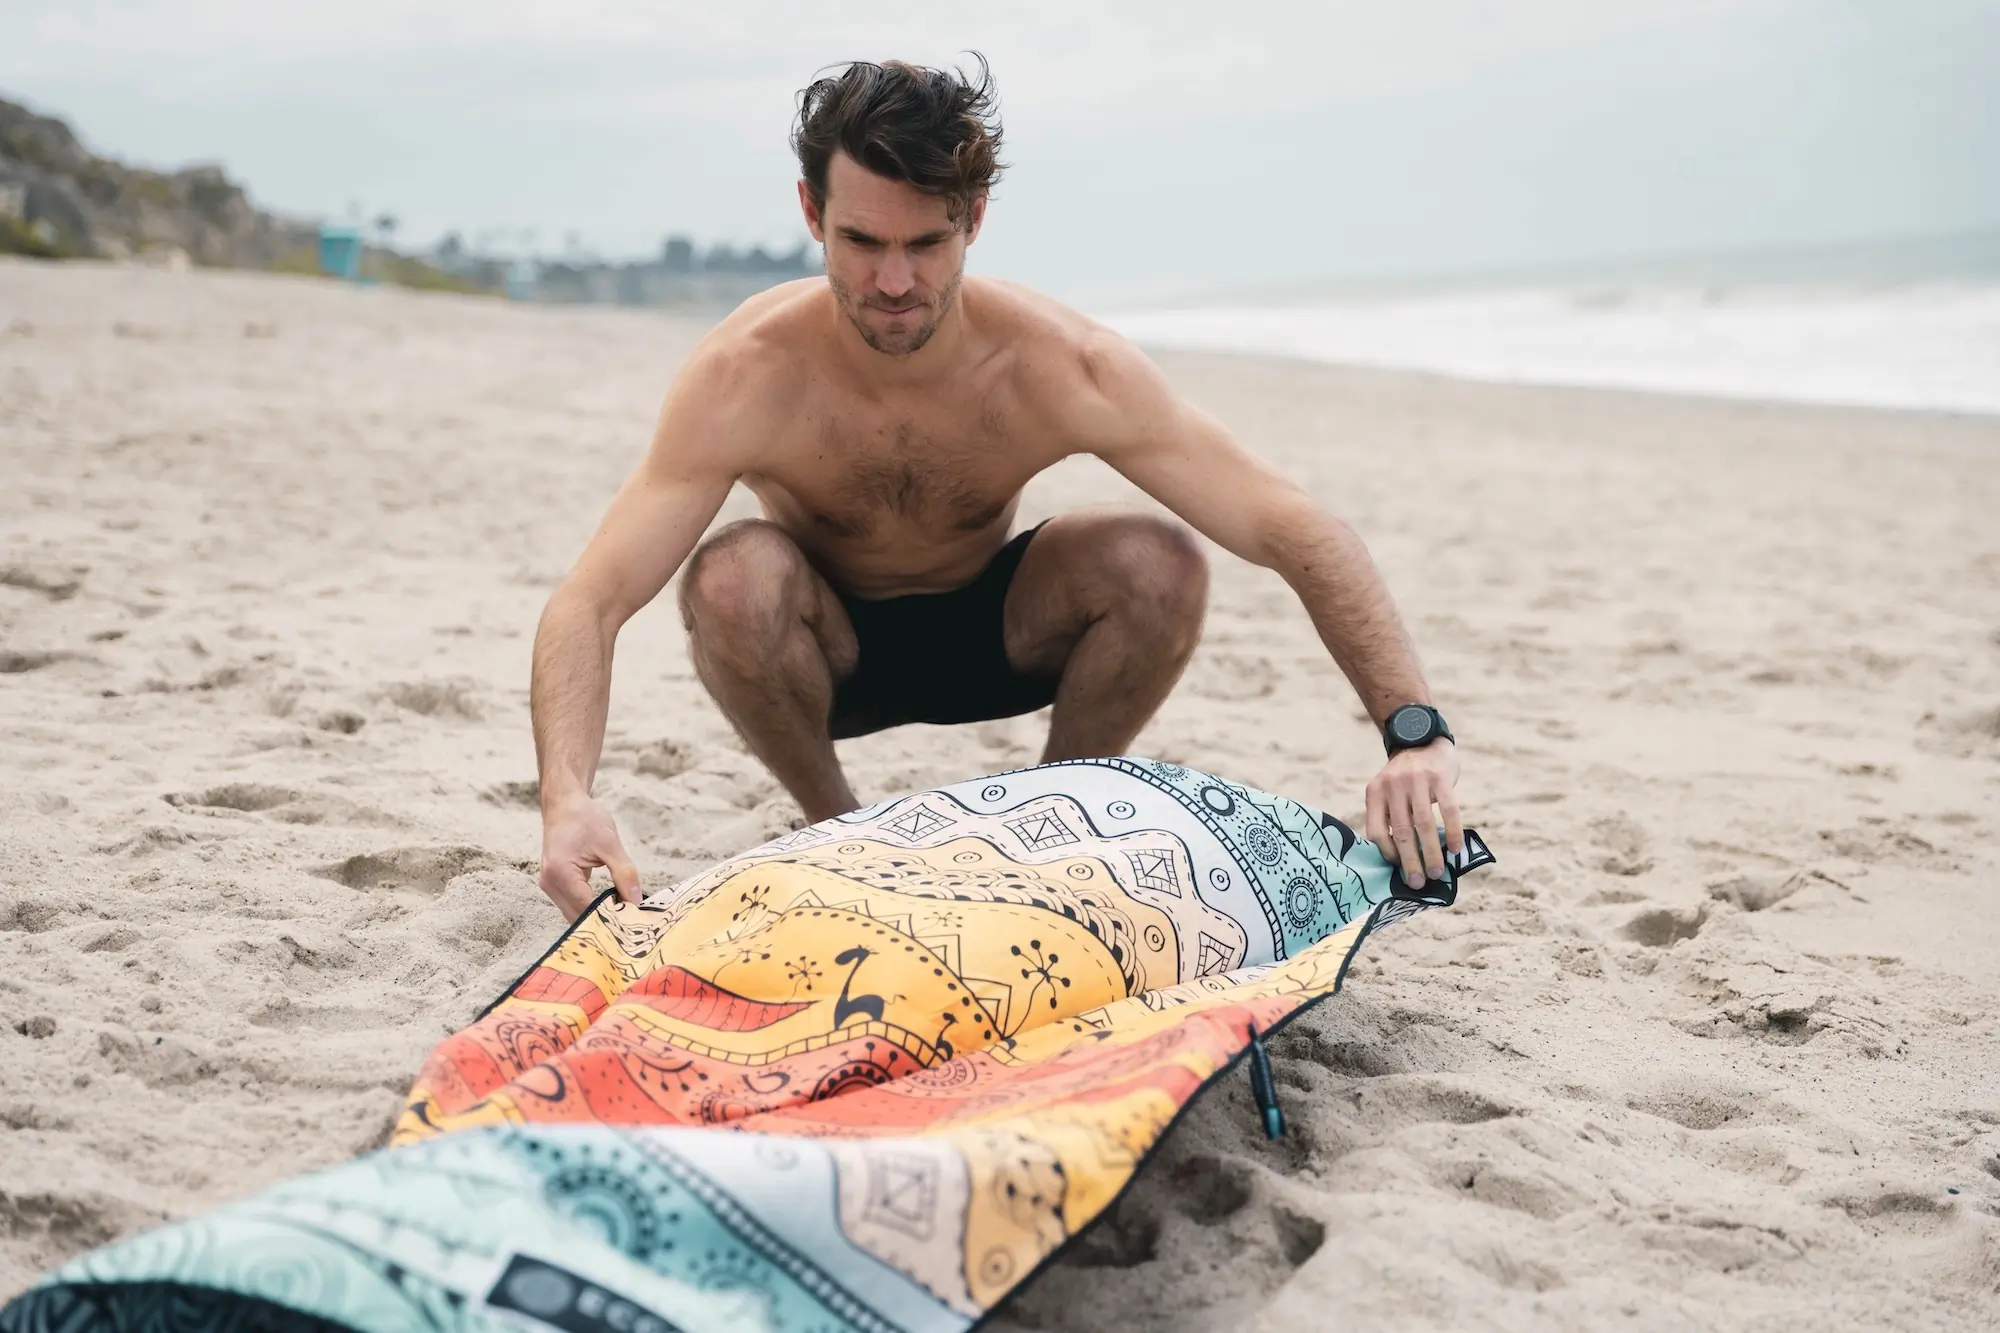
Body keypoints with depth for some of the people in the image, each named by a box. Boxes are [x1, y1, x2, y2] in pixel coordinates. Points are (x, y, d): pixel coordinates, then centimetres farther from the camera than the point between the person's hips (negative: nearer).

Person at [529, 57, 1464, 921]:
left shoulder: (1061, 368, -28)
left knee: (1161, 564, -27)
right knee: (731, 578, -34)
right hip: (830, 651, -1)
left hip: (993, 633, 1)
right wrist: (568, 799, -52)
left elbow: (1300, 535, -30)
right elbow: (589, 601, -33)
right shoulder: (747, 378, -30)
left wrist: (1413, 731, -43)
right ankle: (835, 831, -5)